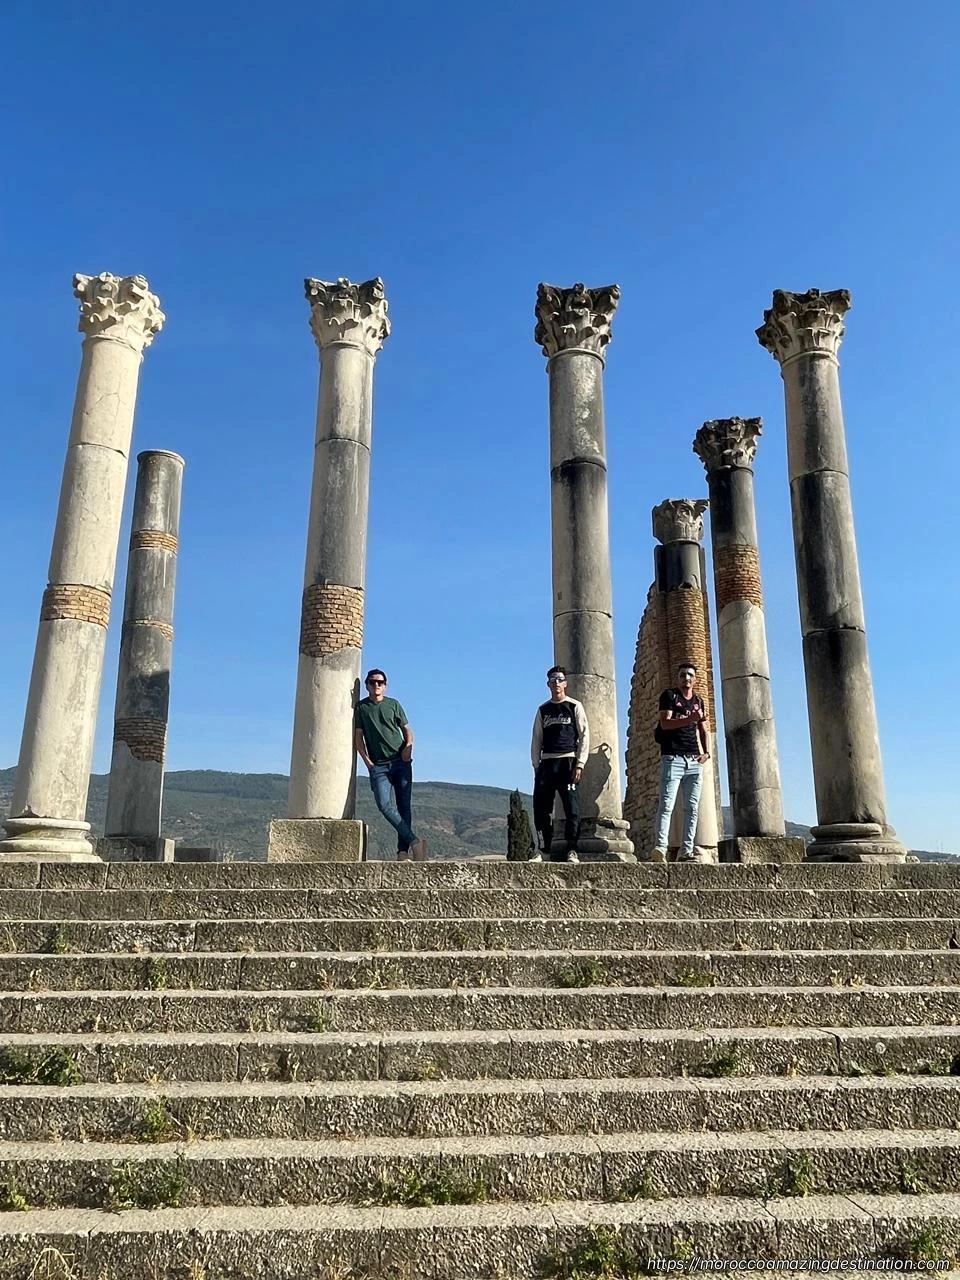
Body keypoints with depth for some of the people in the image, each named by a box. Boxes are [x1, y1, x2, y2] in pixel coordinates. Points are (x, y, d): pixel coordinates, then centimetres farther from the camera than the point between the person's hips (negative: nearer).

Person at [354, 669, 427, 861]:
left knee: (404, 806, -4)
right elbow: (358, 736, 7)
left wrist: (408, 746, -5)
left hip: (401, 762, 1)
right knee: (384, 804, -21)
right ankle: (414, 841, -22)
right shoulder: (361, 707, 11)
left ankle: (403, 850, -2)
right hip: (378, 765, -1)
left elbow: (406, 729, 16)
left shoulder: (393, 704, 13)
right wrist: (366, 760, -5)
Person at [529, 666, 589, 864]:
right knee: (541, 808, 0)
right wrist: (536, 766, 7)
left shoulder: (575, 706, 7)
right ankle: (542, 849, 8)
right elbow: (536, 740, 16)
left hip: (567, 761, -3)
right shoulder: (543, 710, 16)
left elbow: (584, 735, 2)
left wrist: (579, 764, -7)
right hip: (546, 762, 3)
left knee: (572, 807, -7)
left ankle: (571, 850, -2)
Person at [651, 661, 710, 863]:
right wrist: (690, 719, -22)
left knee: (692, 808, 3)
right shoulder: (669, 695, 3)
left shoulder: (699, 701, 20)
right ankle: (660, 848, -20)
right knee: (666, 805, -14)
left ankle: (685, 851, 5)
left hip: (694, 760, 6)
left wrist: (706, 752, 10)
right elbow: (665, 723, -10)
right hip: (672, 757, -6)